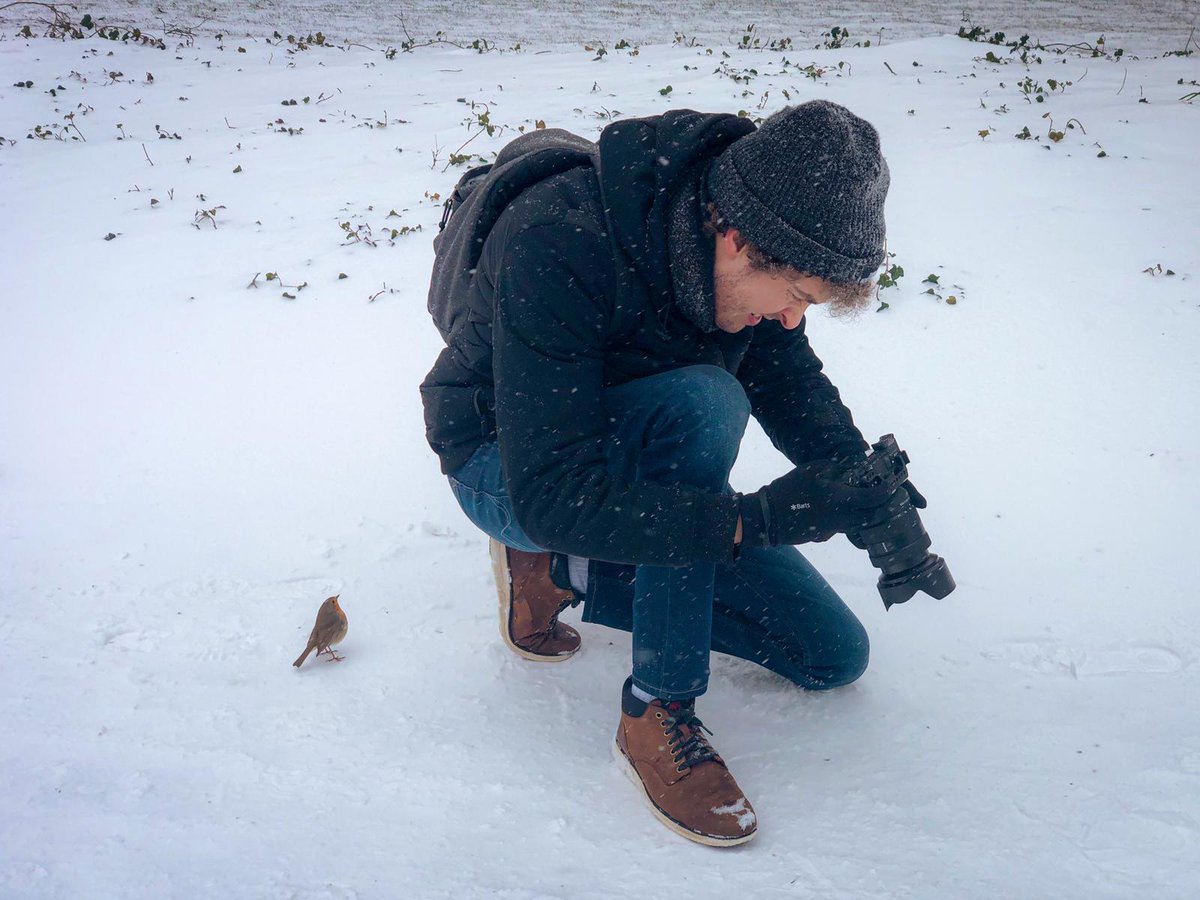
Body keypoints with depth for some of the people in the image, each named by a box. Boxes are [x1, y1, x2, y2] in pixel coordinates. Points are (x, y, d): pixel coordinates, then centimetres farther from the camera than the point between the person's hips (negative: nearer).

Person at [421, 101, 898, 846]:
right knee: (702, 400, -38)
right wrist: (754, 519, -43)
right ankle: (657, 714, -24)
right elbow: (554, 498, -38)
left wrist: (862, 478, -21)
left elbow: (792, 380, -2)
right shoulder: (554, 247, -35)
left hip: (645, 463, 7)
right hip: (508, 472, -6)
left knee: (835, 656, 2)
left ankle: (556, 575, 5)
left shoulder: (740, 235, -15)